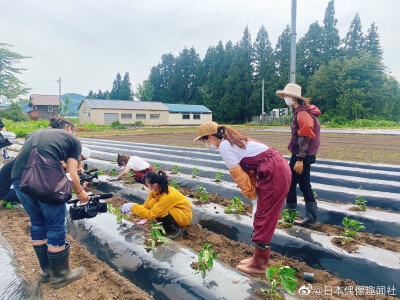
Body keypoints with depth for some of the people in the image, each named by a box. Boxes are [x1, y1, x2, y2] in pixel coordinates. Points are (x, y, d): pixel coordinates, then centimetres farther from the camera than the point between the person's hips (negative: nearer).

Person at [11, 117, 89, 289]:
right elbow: (72, 174, 11)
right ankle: (60, 276, 25)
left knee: (37, 223, 22)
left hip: (18, 177, 6)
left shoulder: (36, 133, 32)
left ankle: (46, 271, 36)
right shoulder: (72, 139, 17)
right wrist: (80, 192, 27)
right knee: (56, 226, 10)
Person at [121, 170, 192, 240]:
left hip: (185, 217, -8)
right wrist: (131, 210, -11)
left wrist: (133, 207, -27)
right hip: (174, 210, 8)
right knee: (152, 203, -12)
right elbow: (147, 205, -1)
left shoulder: (167, 196, -32)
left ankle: (175, 229, -8)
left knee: (158, 209, -28)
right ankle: (166, 226, 4)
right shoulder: (159, 189, -10)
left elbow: (150, 214, -29)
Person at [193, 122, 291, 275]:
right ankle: (258, 258, 28)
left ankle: (258, 265, 14)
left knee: (263, 220, 1)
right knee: (262, 218, 16)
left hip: (273, 174, -10)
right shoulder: (233, 142, 17)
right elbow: (247, 170, 14)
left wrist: (253, 197, -2)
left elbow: (239, 175, -11)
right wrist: (255, 194, 9)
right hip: (281, 169, 10)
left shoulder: (224, 147, -11)